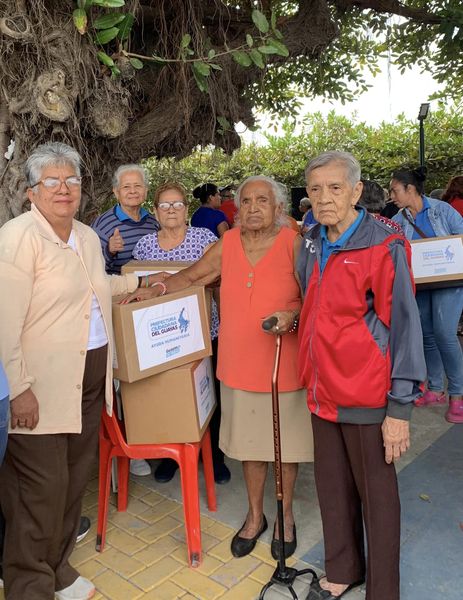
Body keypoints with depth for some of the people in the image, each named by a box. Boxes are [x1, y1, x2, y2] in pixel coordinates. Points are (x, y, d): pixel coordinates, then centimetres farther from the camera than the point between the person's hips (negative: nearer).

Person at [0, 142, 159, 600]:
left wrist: (137, 281, 31)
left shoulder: (87, 236, 13)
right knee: (42, 488, 2)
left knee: (75, 478, 17)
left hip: (90, 377, 8)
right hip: (42, 387, -7)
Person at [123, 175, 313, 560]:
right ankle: (255, 515, 38)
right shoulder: (228, 244, 3)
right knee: (251, 441, 16)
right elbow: (193, 276, 13)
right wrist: (158, 289, 0)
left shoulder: (293, 244, -9)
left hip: (285, 364, -3)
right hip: (239, 365, 3)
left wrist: (293, 316, -26)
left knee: (287, 442, 13)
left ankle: (286, 514, 37)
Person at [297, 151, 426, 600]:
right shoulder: (310, 246, 6)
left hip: (366, 395, -6)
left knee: (376, 494, 11)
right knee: (332, 487, 19)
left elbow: (403, 328, -14)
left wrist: (399, 408, -15)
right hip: (322, 390, 6)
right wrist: (291, 318, 3)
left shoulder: (384, 248, -13)